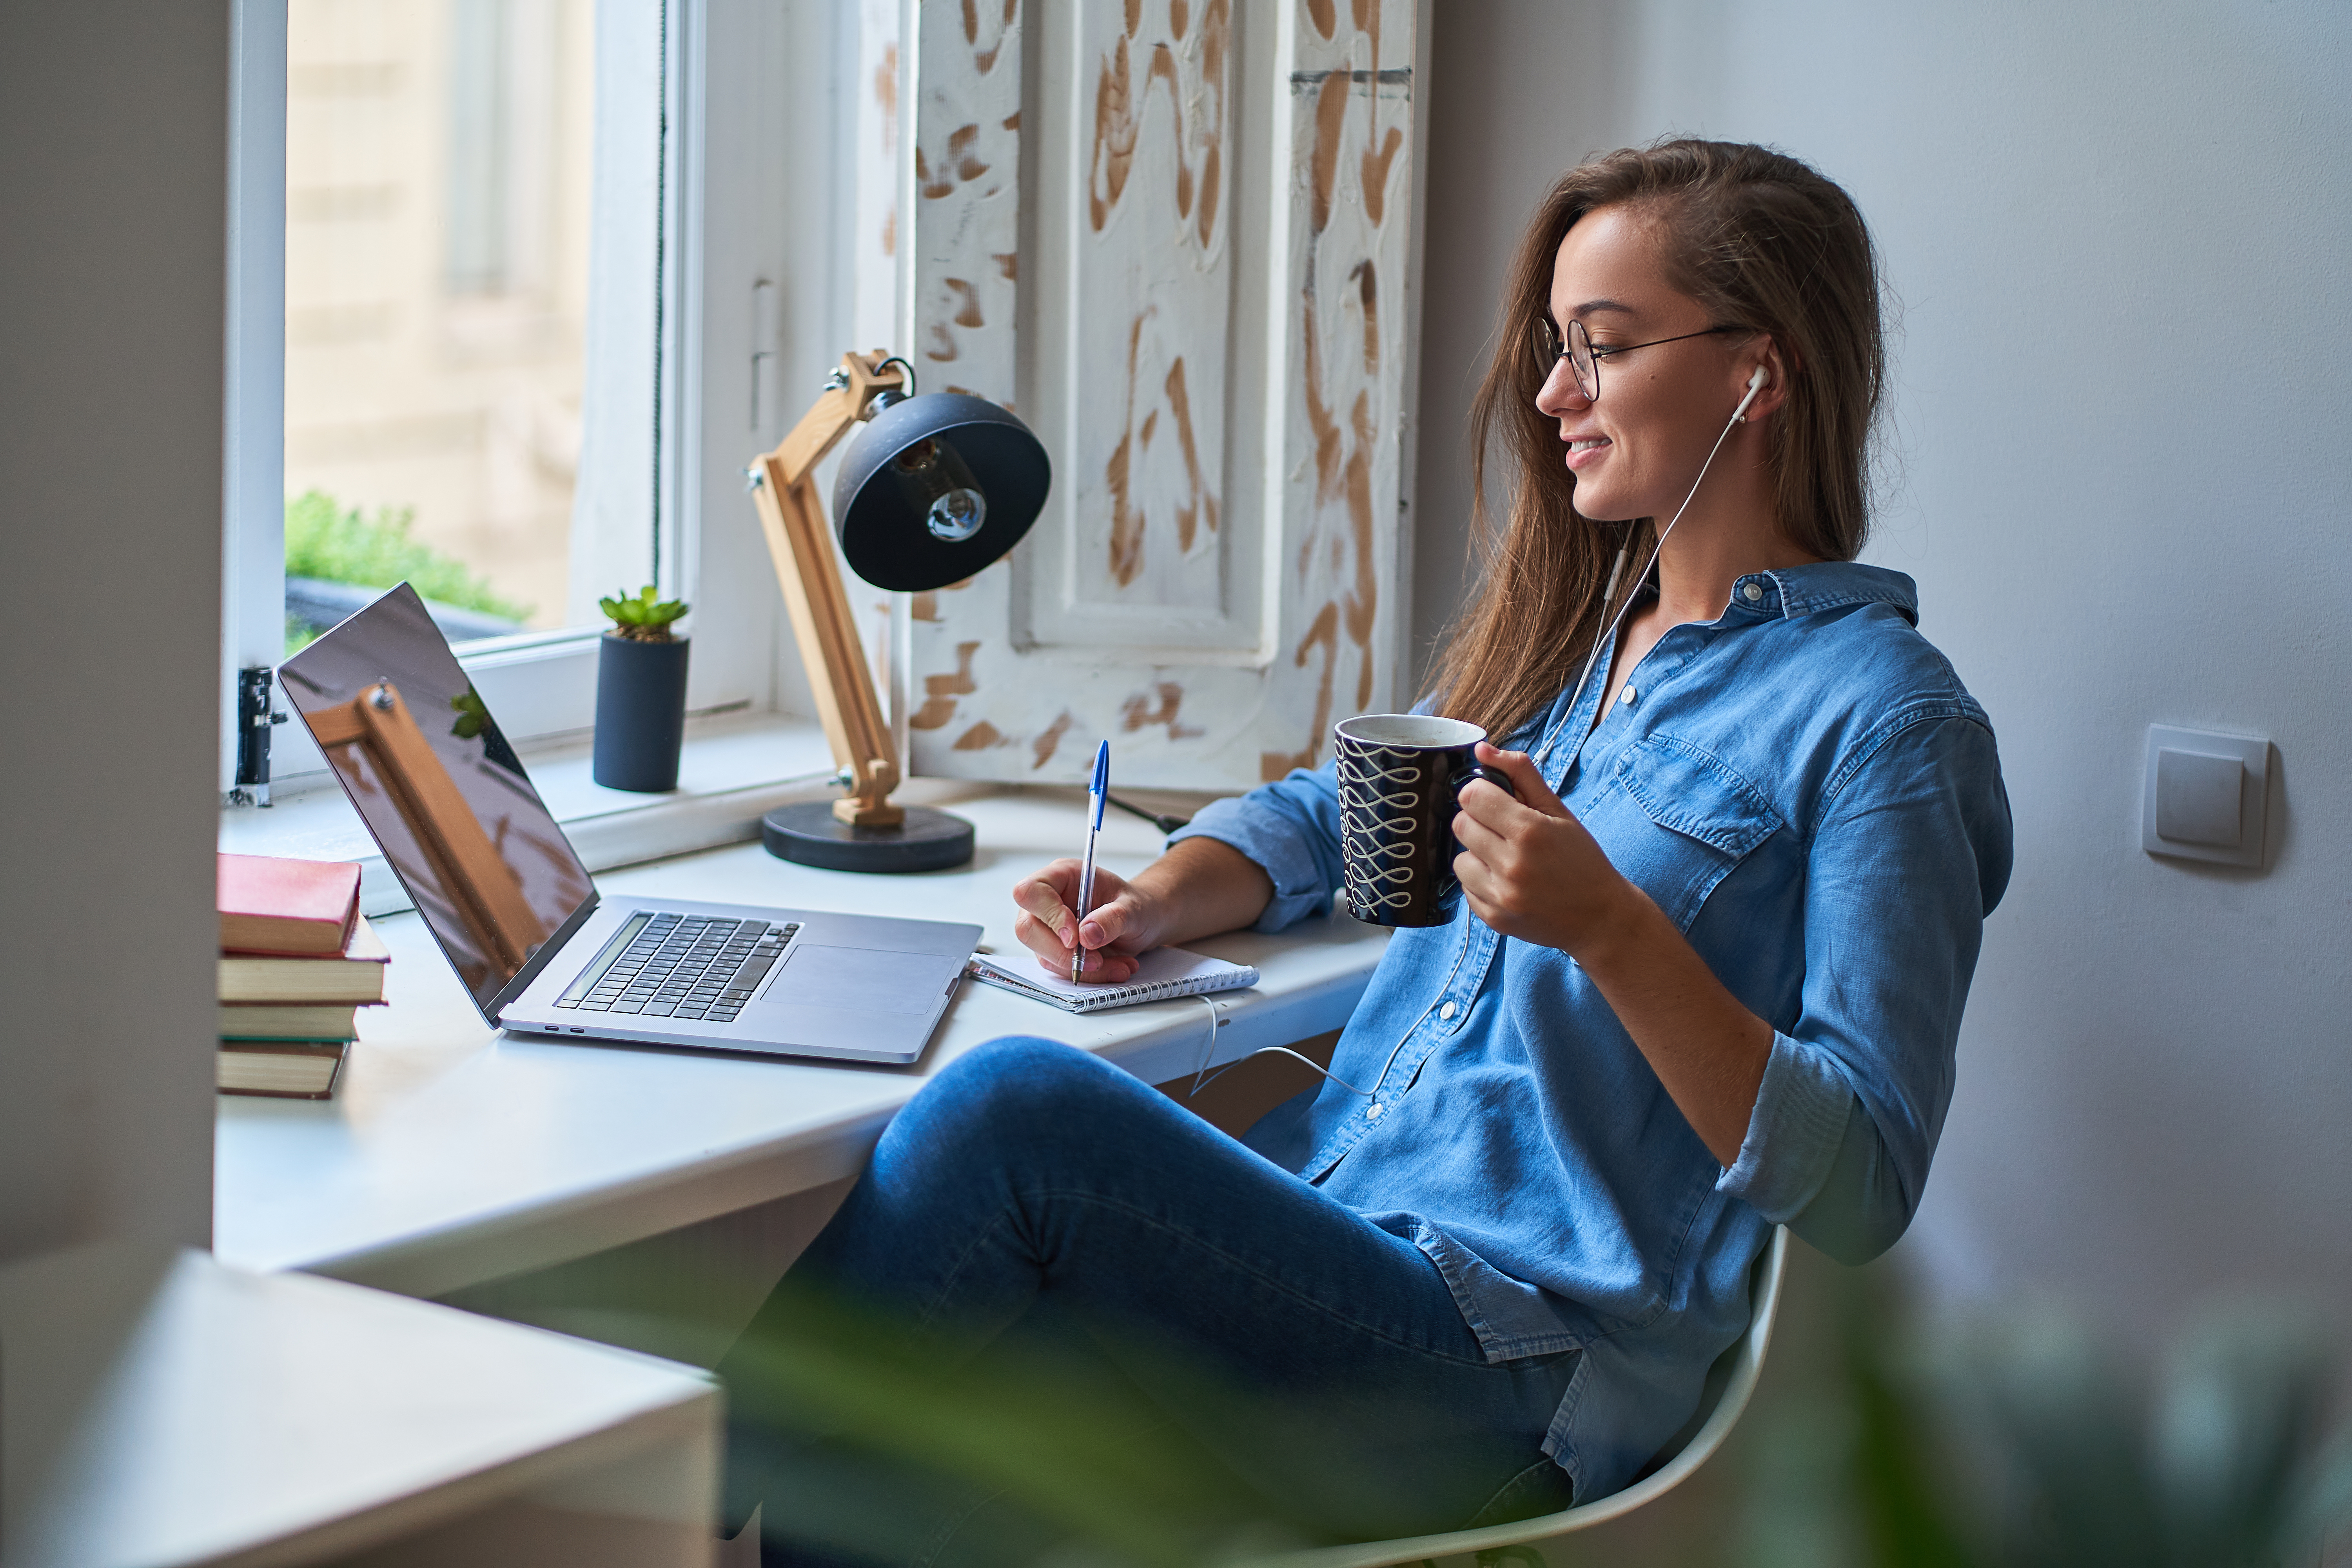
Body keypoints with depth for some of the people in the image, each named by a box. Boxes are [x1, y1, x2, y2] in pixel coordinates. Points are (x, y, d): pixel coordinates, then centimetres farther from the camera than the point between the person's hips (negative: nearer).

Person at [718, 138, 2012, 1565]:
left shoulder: (1879, 716, -7)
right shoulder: (1573, 631, 18)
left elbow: (1862, 1188, -13)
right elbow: (1329, 812, 31)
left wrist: (1612, 929, -25)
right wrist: (1160, 899, 9)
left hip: (1517, 1378, -7)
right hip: (1325, 1234, 7)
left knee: (1012, 1109, -24)